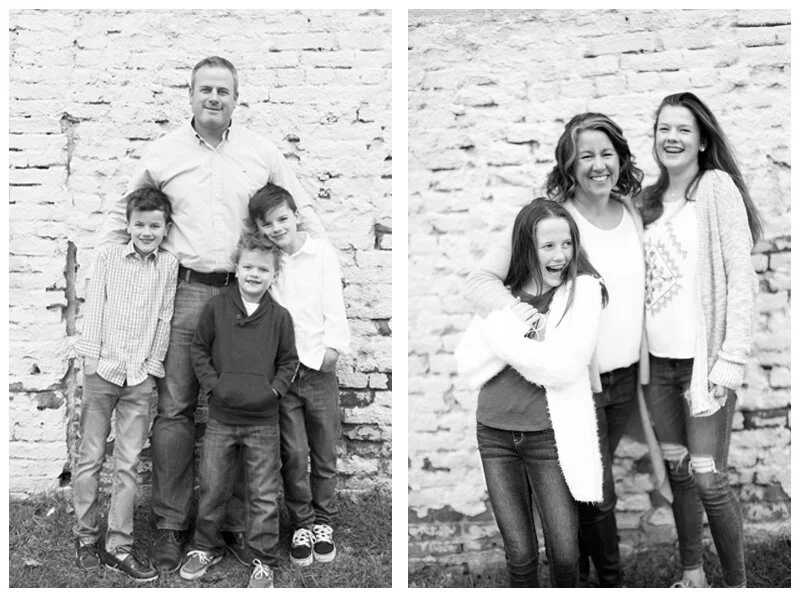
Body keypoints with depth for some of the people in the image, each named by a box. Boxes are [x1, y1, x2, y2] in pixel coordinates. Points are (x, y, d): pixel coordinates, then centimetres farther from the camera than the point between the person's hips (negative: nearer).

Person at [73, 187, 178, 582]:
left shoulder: (169, 265, 4)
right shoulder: (109, 257, 2)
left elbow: (164, 318, 4)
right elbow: (94, 306, 1)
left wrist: (153, 363, -1)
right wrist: (91, 356, -4)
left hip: (140, 376, 1)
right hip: (102, 370, -1)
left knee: (128, 463, 3)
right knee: (91, 456, 6)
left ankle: (118, 546, 11)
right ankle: (85, 536, 21)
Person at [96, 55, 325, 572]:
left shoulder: (262, 153, 7)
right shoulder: (162, 153, 7)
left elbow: (302, 212, 15)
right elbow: (122, 213, 19)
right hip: (183, 291, 0)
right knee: (174, 408, 0)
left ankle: (237, 522, 16)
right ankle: (171, 524, 12)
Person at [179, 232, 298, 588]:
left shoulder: (280, 317, -2)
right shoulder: (216, 307, -3)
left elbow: (289, 361, 7)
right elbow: (199, 349, 5)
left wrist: (274, 390, -6)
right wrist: (213, 383, -6)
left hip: (263, 421, 0)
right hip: (221, 417, 1)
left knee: (264, 495, 6)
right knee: (212, 487, 12)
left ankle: (263, 559, 21)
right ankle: (206, 547, 34)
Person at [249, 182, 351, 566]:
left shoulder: (321, 252, 1)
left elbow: (334, 304, -1)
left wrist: (331, 347, -12)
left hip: (320, 366, 0)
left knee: (325, 452, 7)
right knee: (294, 455, 4)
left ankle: (323, 521, 24)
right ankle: (302, 524, 20)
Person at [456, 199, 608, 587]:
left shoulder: (583, 289, -5)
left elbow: (563, 367, -17)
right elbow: (467, 366, -1)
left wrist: (502, 337, -10)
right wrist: (511, 325, -14)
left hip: (550, 437, -3)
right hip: (494, 435, 3)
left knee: (564, 555, 5)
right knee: (519, 557, 11)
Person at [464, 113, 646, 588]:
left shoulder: (632, 214, 3)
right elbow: (479, 281, -17)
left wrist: (645, 368, 12)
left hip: (625, 376, 5)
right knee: (598, 494, 4)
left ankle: (577, 569, 40)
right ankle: (612, 580, 28)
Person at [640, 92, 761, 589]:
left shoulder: (717, 186, -5)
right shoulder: (650, 200, 11)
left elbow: (741, 276, -10)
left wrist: (731, 359, -15)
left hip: (704, 357, -5)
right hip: (659, 360, 5)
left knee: (708, 480, -4)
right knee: (678, 471, 12)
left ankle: (738, 585, 14)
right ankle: (692, 575, 28)